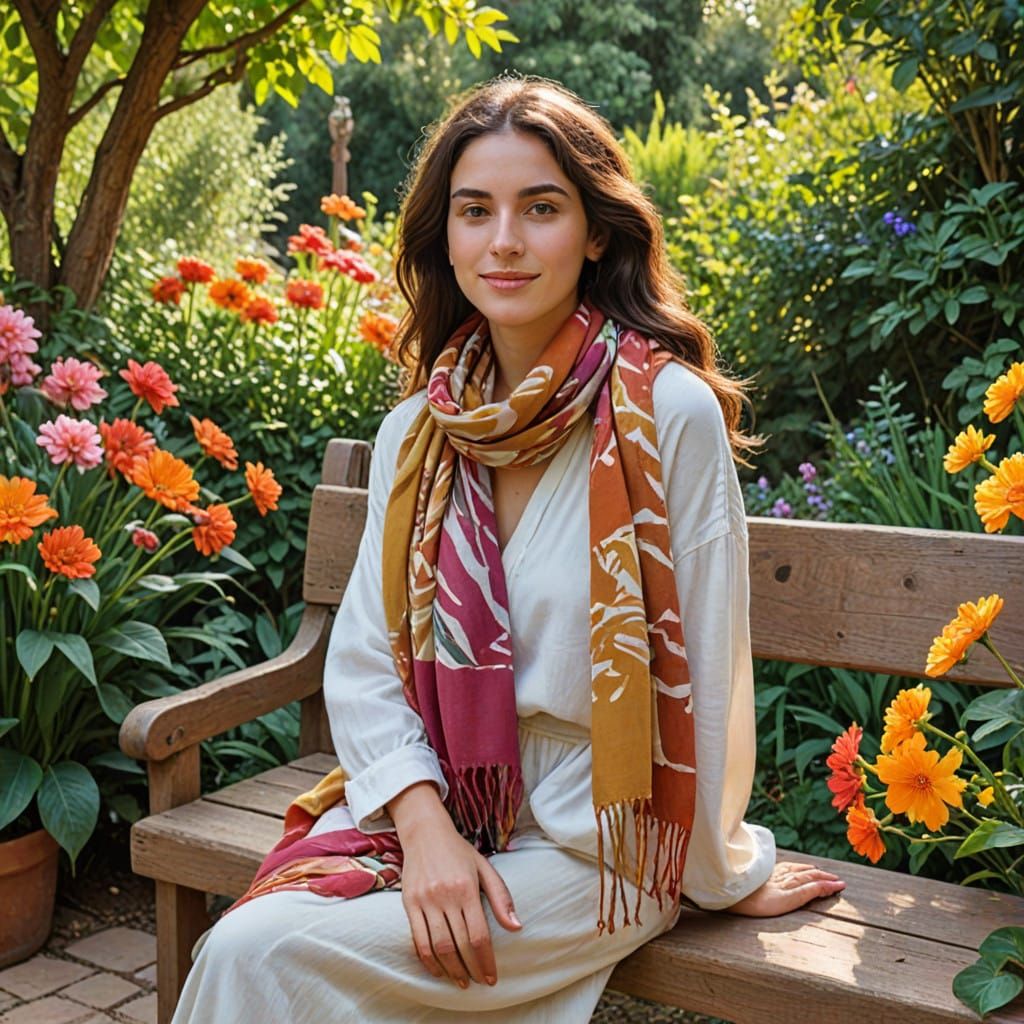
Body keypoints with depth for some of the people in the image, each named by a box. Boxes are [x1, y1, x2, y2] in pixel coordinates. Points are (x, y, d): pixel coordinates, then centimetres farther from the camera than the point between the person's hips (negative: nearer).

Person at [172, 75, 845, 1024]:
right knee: (242, 944, -21)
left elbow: (704, 669, -10)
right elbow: (363, 661, 2)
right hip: (429, 801, 5)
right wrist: (424, 823, -13)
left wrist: (726, 875, -1)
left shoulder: (669, 412, -15)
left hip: (594, 841, -4)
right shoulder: (415, 431, 2)